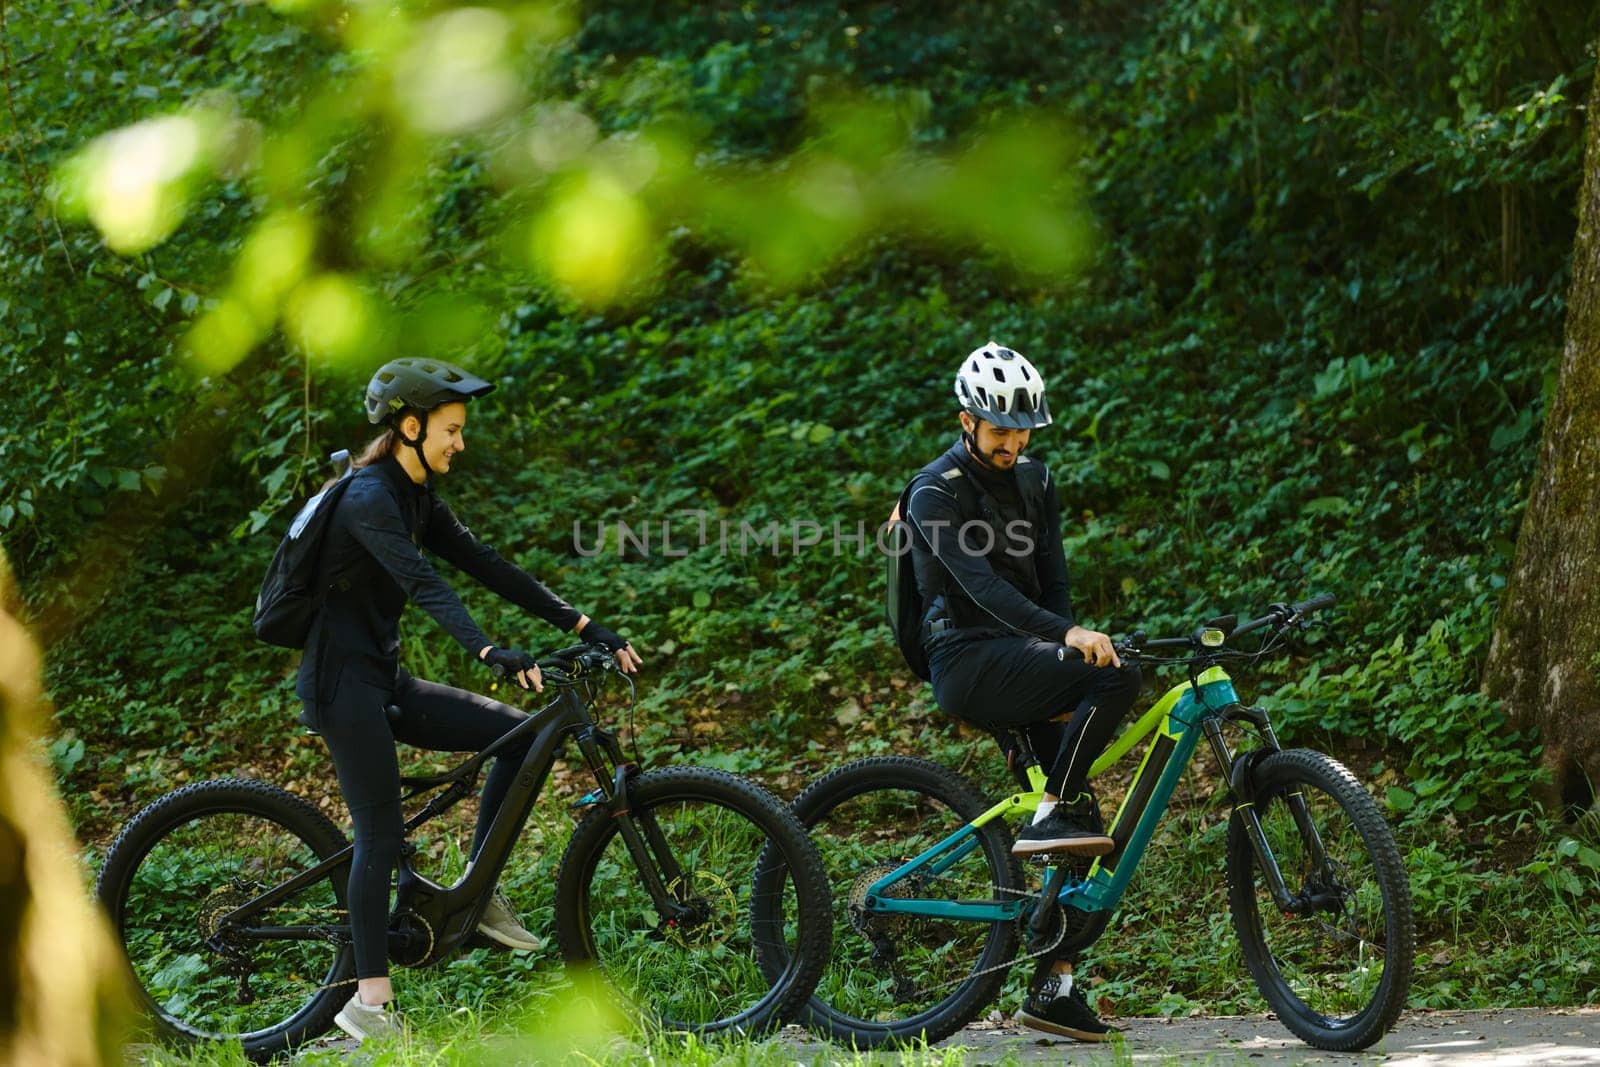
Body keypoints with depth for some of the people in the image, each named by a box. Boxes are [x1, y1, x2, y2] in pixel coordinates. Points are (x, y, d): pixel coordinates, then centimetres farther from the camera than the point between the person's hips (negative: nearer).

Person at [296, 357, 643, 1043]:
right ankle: (369, 1003, -7)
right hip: (343, 683, -9)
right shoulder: (369, 497, -18)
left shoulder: (417, 498, 11)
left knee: (520, 734, 2)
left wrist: (584, 626, 1)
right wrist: (490, 653, -45)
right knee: (381, 833, -11)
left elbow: (486, 567, 8)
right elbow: (423, 584, -32)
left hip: (383, 678, 9)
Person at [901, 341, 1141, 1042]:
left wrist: (1065, 672, -3)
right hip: (970, 663, -7)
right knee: (1117, 676, -29)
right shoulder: (936, 493, -11)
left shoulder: (1033, 481, 14)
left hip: (1024, 667, 7)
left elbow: (1052, 580, 11)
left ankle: (1052, 989, 5)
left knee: (1084, 837, 0)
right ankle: (1048, 820, -22)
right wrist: (1069, 637, -39)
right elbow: (981, 584, -25)